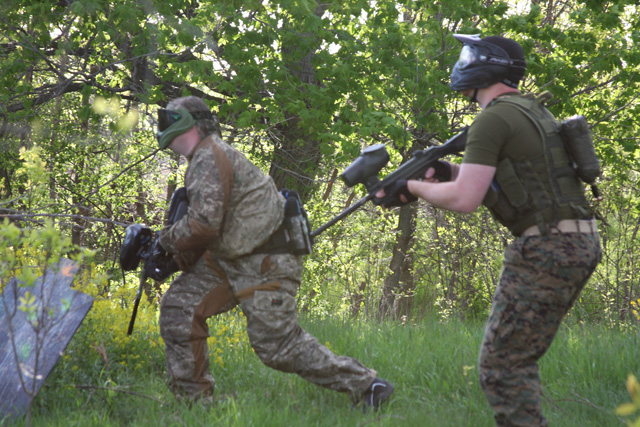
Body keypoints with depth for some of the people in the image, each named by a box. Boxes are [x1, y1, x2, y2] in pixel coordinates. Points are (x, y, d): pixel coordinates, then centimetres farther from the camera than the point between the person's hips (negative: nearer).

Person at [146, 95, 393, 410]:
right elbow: (210, 229, 19)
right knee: (180, 306, 4)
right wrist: (172, 256, 8)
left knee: (278, 345, -8)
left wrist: (164, 241, -10)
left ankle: (365, 386, 2)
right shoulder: (204, 160, 18)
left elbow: (203, 223, -27)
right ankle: (194, 399, 9)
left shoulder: (210, 158, -16)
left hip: (265, 265, -10)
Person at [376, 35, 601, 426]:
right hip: (579, 245, 10)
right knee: (518, 360, 18)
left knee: (502, 364, -6)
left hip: (546, 250, -10)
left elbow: (465, 199, -16)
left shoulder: (493, 119, -10)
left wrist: (413, 188, -1)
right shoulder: (532, 111, 19)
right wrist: (449, 170, 18)